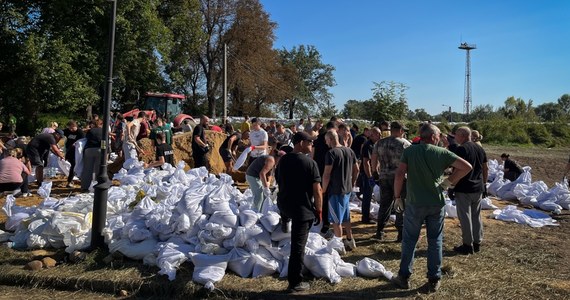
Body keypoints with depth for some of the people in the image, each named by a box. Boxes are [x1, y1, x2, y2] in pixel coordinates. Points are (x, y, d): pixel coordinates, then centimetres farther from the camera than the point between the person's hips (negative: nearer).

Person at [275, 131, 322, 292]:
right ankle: (295, 283, 11)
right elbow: (317, 190, -15)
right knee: (298, 245, 2)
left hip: (283, 204, 6)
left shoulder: (283, 160, 3)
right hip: (302, 208, -5)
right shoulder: (310, 163, -16)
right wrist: (319, 210, -3)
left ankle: (284, 222, 67)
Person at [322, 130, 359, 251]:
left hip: (335, 191, -7)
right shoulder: (349, 151, 5)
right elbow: (356, 169, 12)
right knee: (346, 217, 20)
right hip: (347, 190, 7)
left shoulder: (331, 153, -17)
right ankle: (350, 241, 28)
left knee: (336, 220, 4)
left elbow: (326, 174, -19)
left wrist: (323, 190, -10)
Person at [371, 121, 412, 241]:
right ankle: (401, 233, 10)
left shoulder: (380, 143, 5)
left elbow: (374, 160, 8)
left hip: (384, 177, 4)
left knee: (384, 204, 13)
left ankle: (379, 231, 18)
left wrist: (375, 172, 20)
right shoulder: (405, 143, -6)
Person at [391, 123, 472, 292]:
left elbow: (399, 175, -13)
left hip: (414, 203, -1)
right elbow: (466, 167, -5)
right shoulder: (442, 153, -4)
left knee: (409, 240, 11)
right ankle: (434, 280, 21)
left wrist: (397, 197, -3)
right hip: (437, 204, 1)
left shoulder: (409, 151, -6)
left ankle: (404, 277, 19)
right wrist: (449, 182, 2)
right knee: (435, 241, 13)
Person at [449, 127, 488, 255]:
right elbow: (485, 169, 15)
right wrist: (483, 184, 22)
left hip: (463, 189, -7)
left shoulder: (460, 149, -14)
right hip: (478, 189, 8)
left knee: (465, 217, 1)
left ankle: (468, 245, 7)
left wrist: (451, 186, -13)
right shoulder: (480, 149, 10)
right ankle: (477, 243, 23)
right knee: (476, 216, 15)